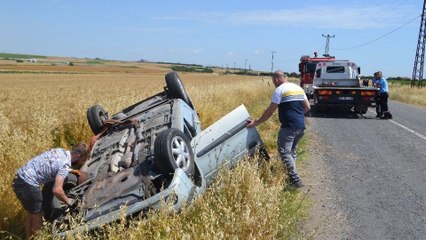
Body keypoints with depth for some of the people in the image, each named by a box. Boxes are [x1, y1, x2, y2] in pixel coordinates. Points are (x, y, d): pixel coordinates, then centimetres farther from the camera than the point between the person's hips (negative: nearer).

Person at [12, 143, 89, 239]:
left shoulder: (60, 150, 7)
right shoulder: (65, 164, -18)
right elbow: (57, 190, -26)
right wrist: (68, 201, -8)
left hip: (20, 178, 9)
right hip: (28, 184, -9)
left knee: (31, 213, 26)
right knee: (38, 217, 7)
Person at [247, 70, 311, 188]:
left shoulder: (280, 90, -6)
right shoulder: (298, 88, 17)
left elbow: (270, 111, -8)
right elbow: (307, 107, 18)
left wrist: (256, 122, -2)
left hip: (289, 127, -8)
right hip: (301, 126, 8)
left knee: (285, 152, -7)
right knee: (292, 151, 19)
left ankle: (295, 180, -14)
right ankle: (291, 175, 21)